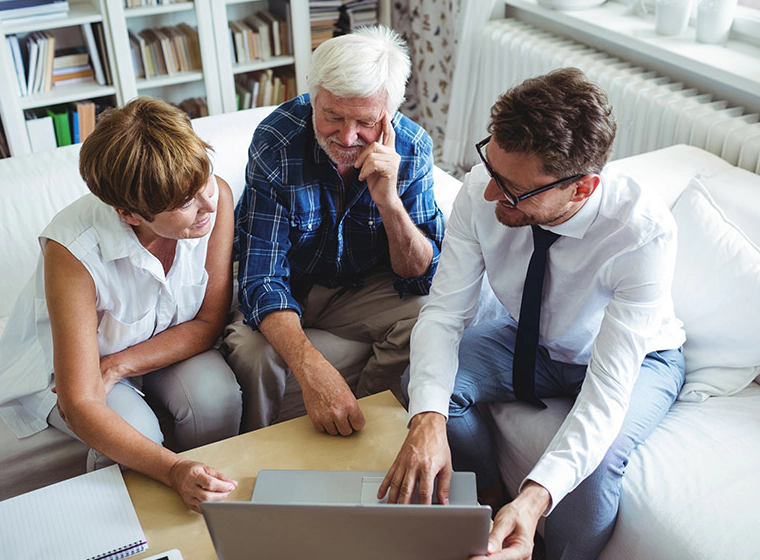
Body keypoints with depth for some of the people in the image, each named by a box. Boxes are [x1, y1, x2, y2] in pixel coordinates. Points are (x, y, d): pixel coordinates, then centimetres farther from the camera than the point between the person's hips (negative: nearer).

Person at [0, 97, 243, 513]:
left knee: (215, 396, -26)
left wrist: (116, 368, -27)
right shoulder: (73, 249, -36)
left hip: (169, 347, 3)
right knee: (136, 429, -29)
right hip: (68, 364, -2)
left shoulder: (215, 196, -27)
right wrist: (174, 470, -48)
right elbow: (78, 406, -35)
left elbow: (209, 322, -15)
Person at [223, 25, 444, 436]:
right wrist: (310, 368, -46)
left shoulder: (411, 148, -17)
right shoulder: (275, 143, -25)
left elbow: (421, 277, -15)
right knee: (252, 351, -31)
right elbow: (262, 278, -28)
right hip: (285, 293, -2)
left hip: (363, 287, 2)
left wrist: (389, 203, -34)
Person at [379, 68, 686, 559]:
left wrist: (536, 497, -52)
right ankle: (493, 498, 8)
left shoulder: (645, 233, -37)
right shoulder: (482, 190, -28)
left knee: (596, 458, -33)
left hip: (636, 357, -3)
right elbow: (444, 313, -23)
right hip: (533, 338, 4)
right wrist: (428, 420, -42)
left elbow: (608, 387, -38)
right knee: (427, 384, -19)